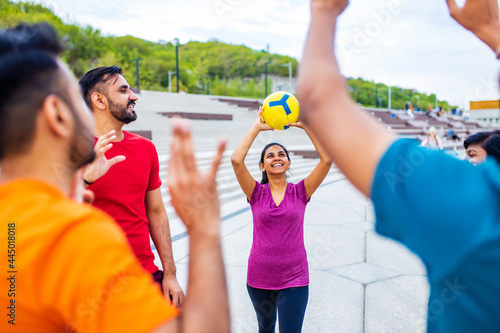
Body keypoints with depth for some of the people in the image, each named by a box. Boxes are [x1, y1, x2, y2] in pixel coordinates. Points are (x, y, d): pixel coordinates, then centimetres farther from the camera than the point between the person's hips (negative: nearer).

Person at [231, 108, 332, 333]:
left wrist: (305, 126, -15)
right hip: (259, 278, 2)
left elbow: (327, 159, -16)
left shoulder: (300, 192, -4)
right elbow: (236, 160, -20)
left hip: (294, 279, -1)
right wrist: (257, 127, -15)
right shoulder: (256, 193, -5)